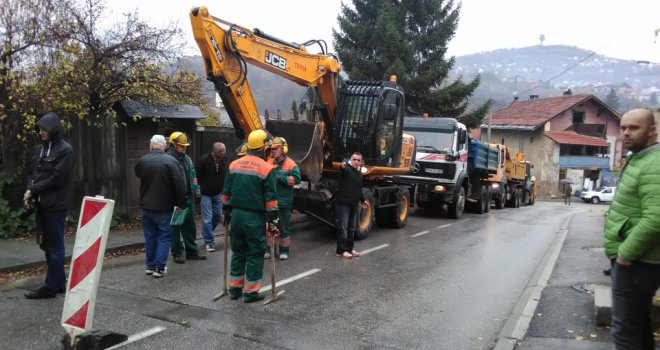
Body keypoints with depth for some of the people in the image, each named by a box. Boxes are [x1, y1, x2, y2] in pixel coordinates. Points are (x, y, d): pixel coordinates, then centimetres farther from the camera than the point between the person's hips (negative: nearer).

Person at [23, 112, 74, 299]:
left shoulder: (65, 150, -10)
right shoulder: (39, 149, 12)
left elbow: (56, 178, -16)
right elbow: (32, 173, 14)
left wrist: (32, 190, -12)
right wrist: (29, 191, -4)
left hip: (56, 205, -8)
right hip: (42, 204, 8)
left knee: (54, 245, 0)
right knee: (48, 244, 13)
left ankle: (51, 286, 7)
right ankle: (59, 282, 23)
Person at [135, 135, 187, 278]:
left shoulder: (142, 161, -1)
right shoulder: (171, 161, -14)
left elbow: (138, 175, 20)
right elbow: (180, 185, -16)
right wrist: (181, 204, -8)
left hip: (146, 206, 4)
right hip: (164, 207, -4)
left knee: (150, 236, 15)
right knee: (164, 236, 6)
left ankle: (150, 265, 21)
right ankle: (160, 267, 3)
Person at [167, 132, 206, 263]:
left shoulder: (186, 158, 13)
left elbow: (193, 176, 18)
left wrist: (196, 191, 11)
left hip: (188, 198, 7)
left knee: (190, 225, 13)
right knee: (176, 227, 4)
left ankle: (192, 251, 23)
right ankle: (177, 253, 15)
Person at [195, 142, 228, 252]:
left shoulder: (224, 159, -4)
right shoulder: (203, 160, -17)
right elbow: (197, 176, -11)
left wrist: (224, 190, 3)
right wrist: (198, 192, -8)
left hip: (218, 193, 5)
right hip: (206, 194, -5)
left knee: (218, 216, 12)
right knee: (207, 218, -3)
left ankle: (206, 234, 36)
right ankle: (208, 242, 8)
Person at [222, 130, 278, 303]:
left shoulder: (234, 164, 7)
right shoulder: (266, 168, -10)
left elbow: (226, 192, 12)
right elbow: (271, 197, -10)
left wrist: (227, 211, 20)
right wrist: (272, 219, -4)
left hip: (236, 214, 6)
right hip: (255, 217, -5)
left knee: (238, 251, 17)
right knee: (255, 254, 4)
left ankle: (235, 288, 23)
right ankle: (251, 292, 8)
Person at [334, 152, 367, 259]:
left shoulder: (359, 173, 16)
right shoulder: (346, 169, -9)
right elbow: (343, 170, -36)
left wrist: (362, 200, 34)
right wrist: (342, 166, -59)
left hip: (354, 204, 8)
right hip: (343, 203, -8)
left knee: (352, 228, 13)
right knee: (343, 227, -8)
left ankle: (349, 248, 22)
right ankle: (341, 250, -4)